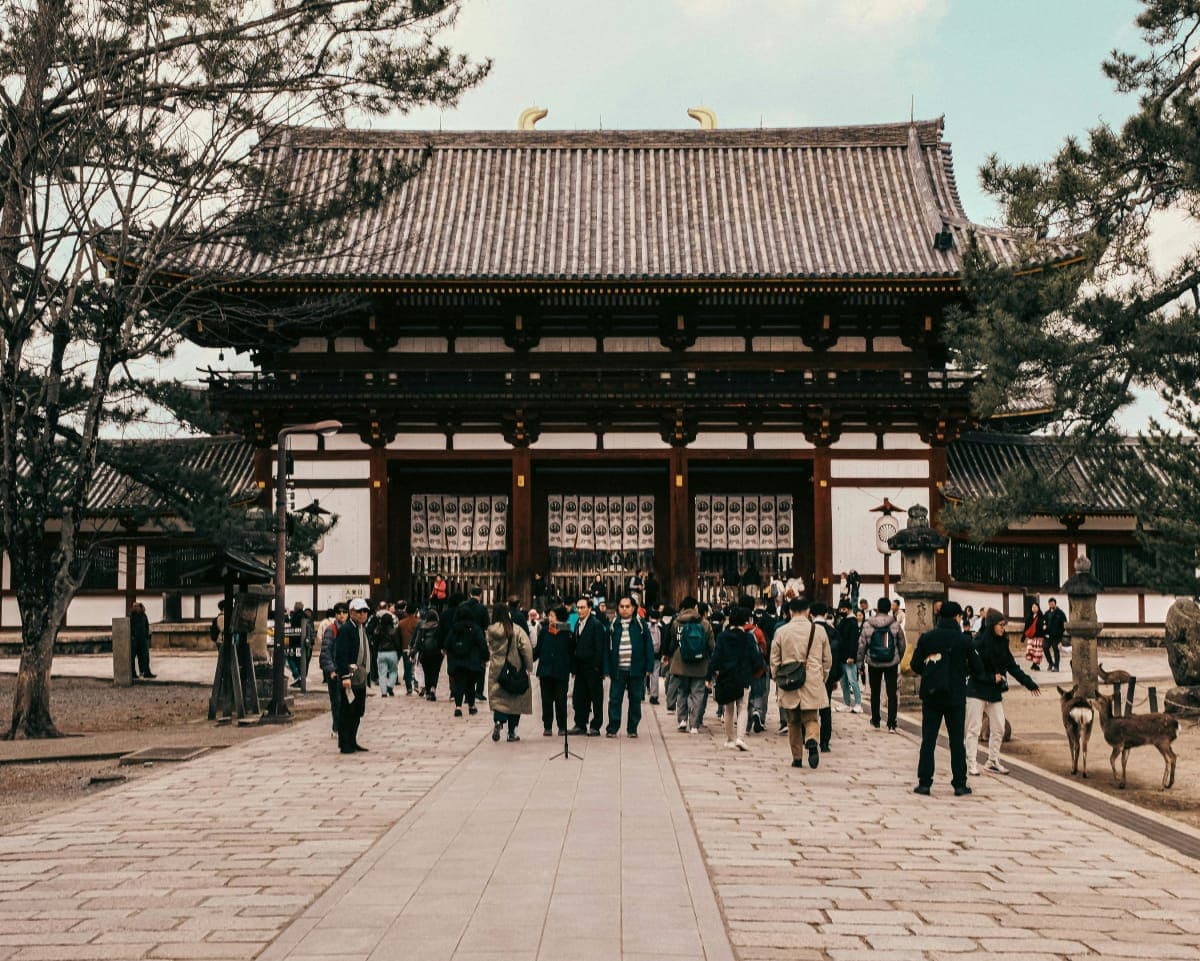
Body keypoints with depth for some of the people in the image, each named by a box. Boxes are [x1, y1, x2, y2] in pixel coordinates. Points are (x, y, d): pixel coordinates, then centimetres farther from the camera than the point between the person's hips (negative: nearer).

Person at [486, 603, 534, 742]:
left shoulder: (491, 630, -3)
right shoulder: (516, 629, -10)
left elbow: (489, 648, 6)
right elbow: (526, 648, -14)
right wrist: (529, 666, -7)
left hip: (496, 669, 2)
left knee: (498, 699, 7)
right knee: (515, 699, 11)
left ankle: (497, 721, -22)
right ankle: (512, 732, 14)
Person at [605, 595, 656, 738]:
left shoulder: (640, 625, 2)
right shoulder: (613, 625, 6)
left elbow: (648, 647, 1)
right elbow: (607, 649, 6)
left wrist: (649, 667, -5)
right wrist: (607, 669, 0)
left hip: (636, 670, -1)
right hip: (618, 670, 1)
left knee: (635, 700, 5)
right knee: (614, 699, 0)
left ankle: (632, 729, 15)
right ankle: (612, 728, 6)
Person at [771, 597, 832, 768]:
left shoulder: (781, 632, -2)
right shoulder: (819, 631, 0)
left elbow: (774, 661, 3)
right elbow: (827, 660, 8)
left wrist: (777, 681, 16)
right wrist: (822, 679, 21)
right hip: (812, 684, 0)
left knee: (793, 722, 12)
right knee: (811, 718, 6)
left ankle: (797, 758, 13)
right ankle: (811, 740, -24)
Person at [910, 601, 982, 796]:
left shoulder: (926, 638, -4)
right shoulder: (964, 640, -7)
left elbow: (915, 666, -2)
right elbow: (977, 669, -2)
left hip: (930, 695, 1)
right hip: (956, 697, -1)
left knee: (928, 740, 5)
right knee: (957, 741, 8)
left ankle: (924, 782, 3)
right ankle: (959, 784, 10)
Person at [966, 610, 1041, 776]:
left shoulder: (1002, 644, 8)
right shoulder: (979, 642, -13)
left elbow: (1012, 666, 12)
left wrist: (1029, 683, 9)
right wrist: (992, 678, -19)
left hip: (995, 692, 7)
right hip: (977, 690, -7)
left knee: (998, 728, 8)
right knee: (974, 728, -2)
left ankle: (993, 761, 19)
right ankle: (971, 764, 4)